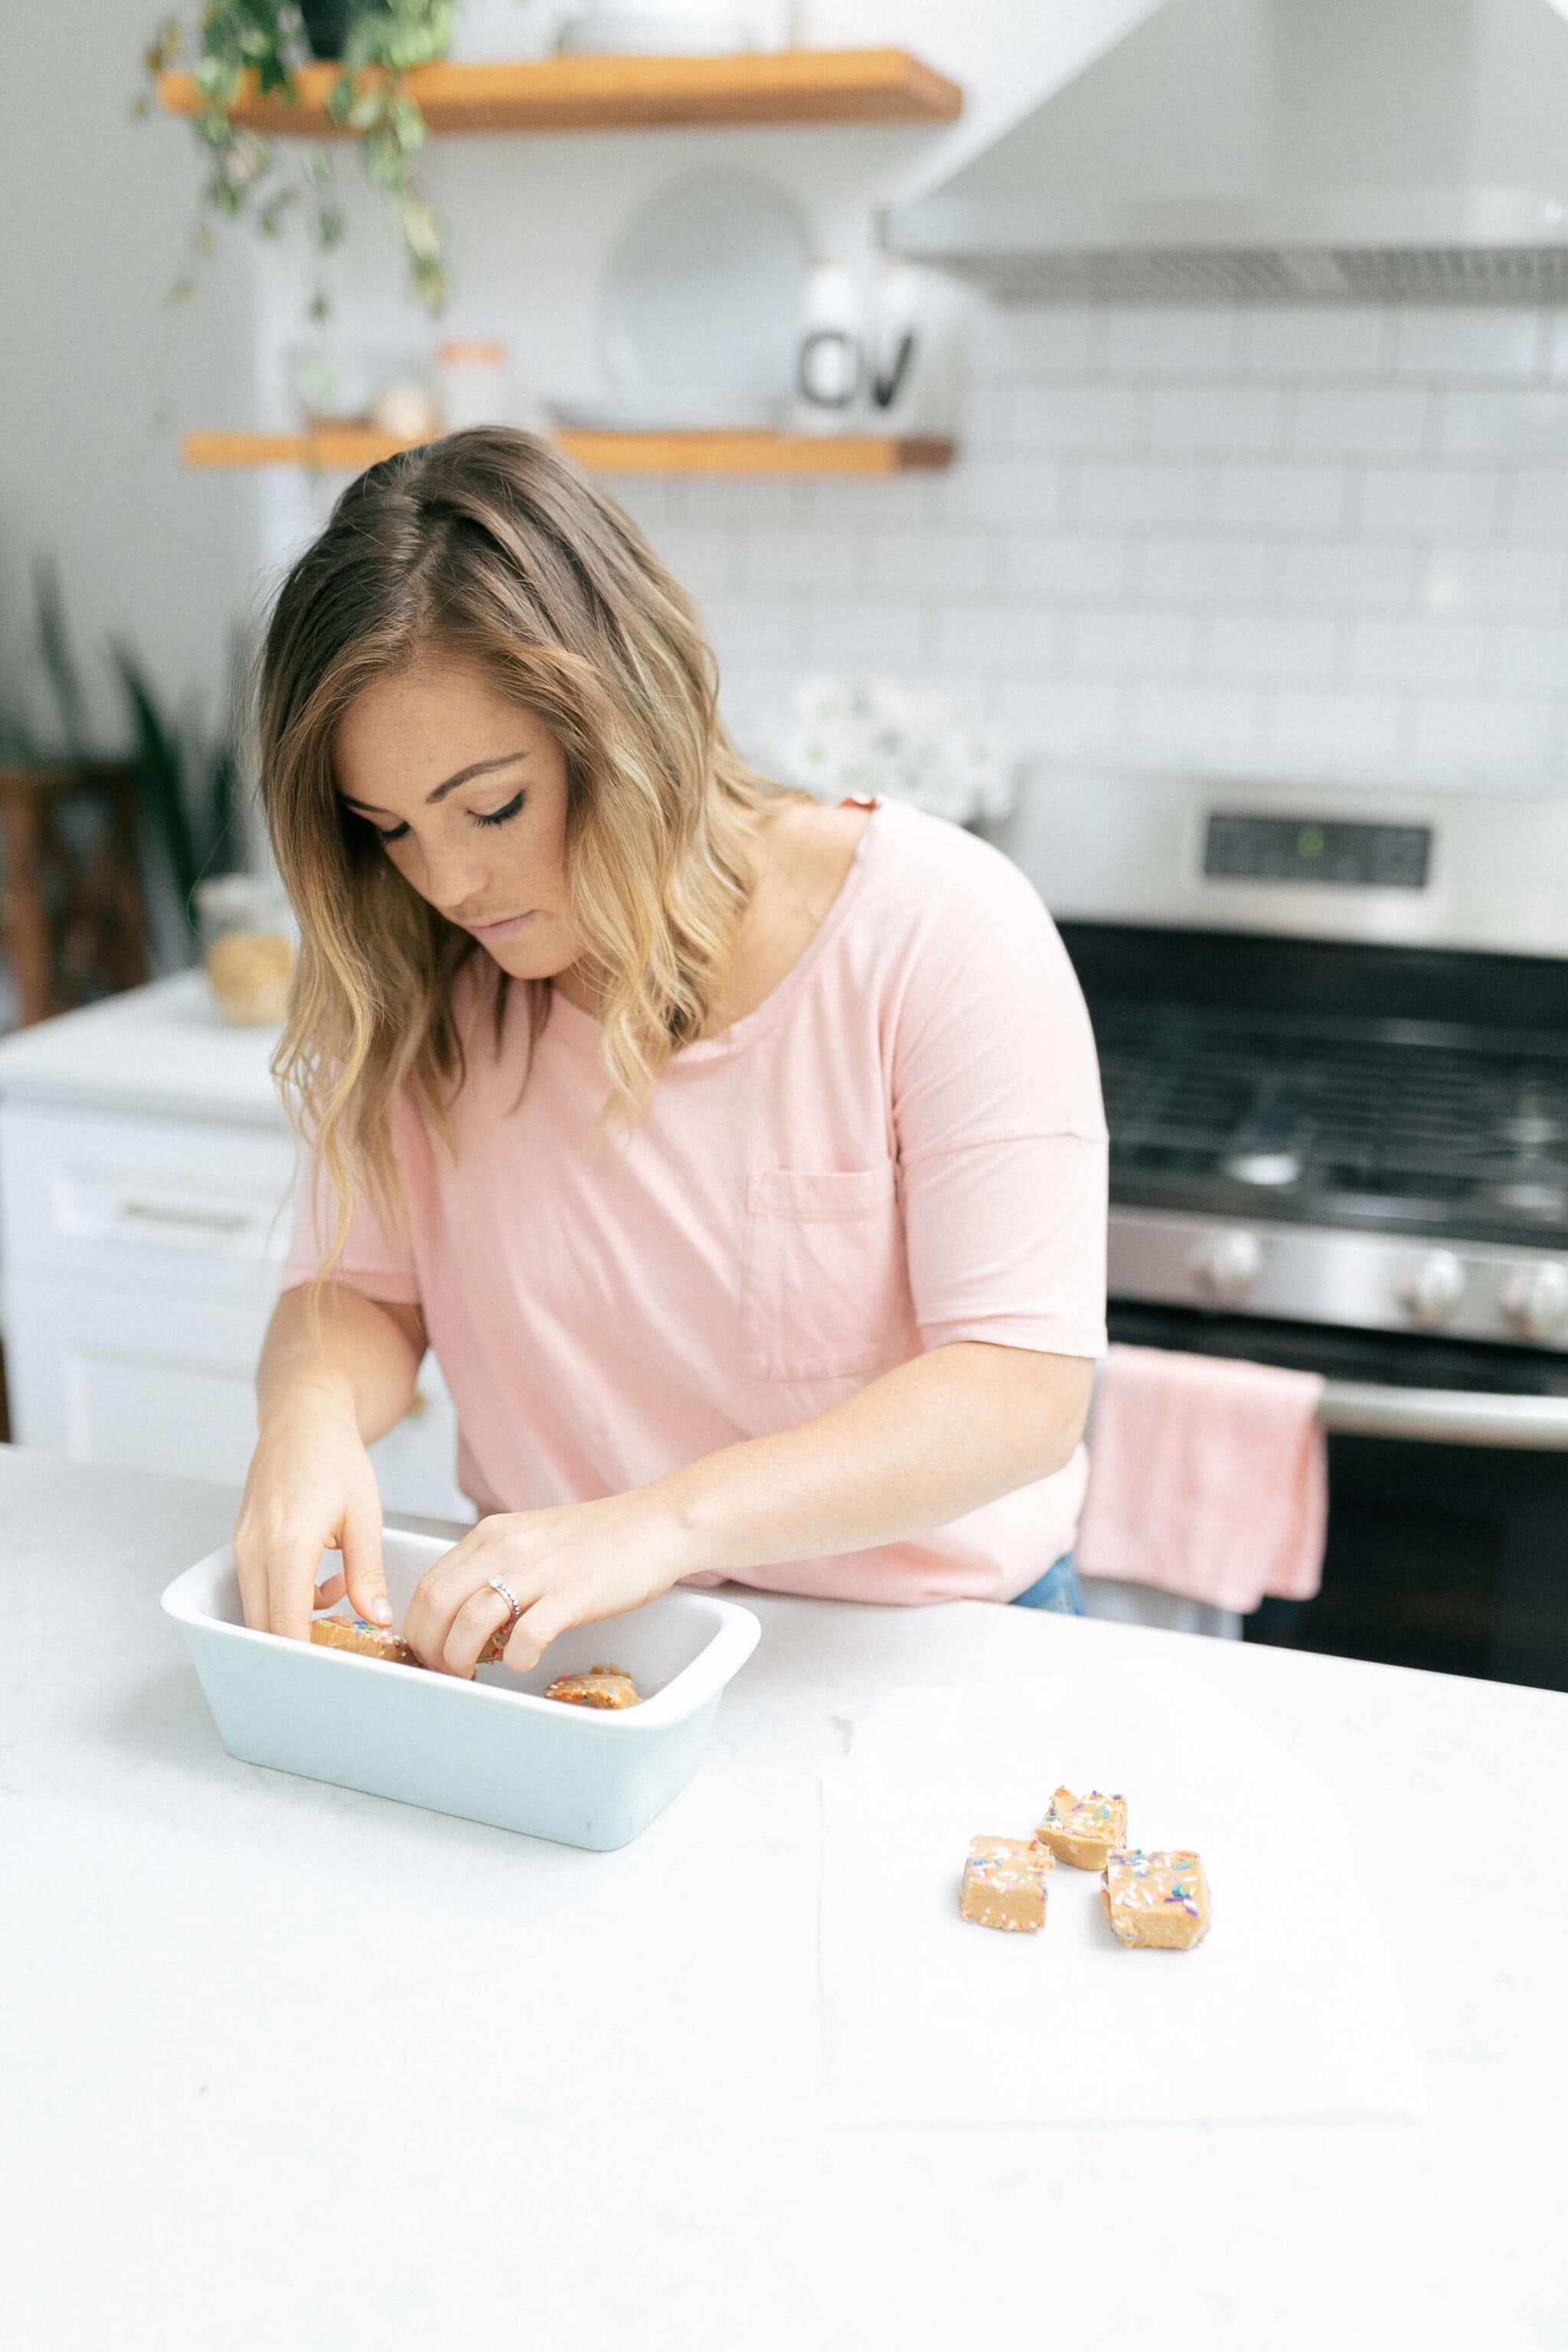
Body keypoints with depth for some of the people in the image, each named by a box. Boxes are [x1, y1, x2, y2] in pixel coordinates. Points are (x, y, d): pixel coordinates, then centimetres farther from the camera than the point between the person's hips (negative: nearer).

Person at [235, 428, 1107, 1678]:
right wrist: (312, 1403, -23)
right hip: (546, 1632, 3)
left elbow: (1025, 1388, -22)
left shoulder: (937, 927, -18)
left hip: (920, 1649, -2)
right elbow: (360, 1286, 2)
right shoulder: (422, 982, -4)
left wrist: (663, 1523, -33)